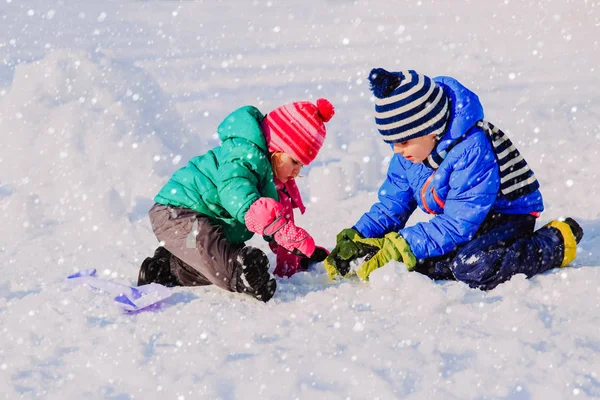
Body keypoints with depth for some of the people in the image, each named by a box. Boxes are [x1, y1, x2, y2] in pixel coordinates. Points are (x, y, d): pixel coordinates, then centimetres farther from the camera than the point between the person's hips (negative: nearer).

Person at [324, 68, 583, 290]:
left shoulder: (472, 149, -31)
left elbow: (457, 225, -33)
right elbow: (391, 205, 1)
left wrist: (399, 248, -37)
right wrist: (355, 239, -17)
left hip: (508, 216, -6)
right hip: (459, 219, 7)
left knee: (473, 268, -34)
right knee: (418, 263, -21)